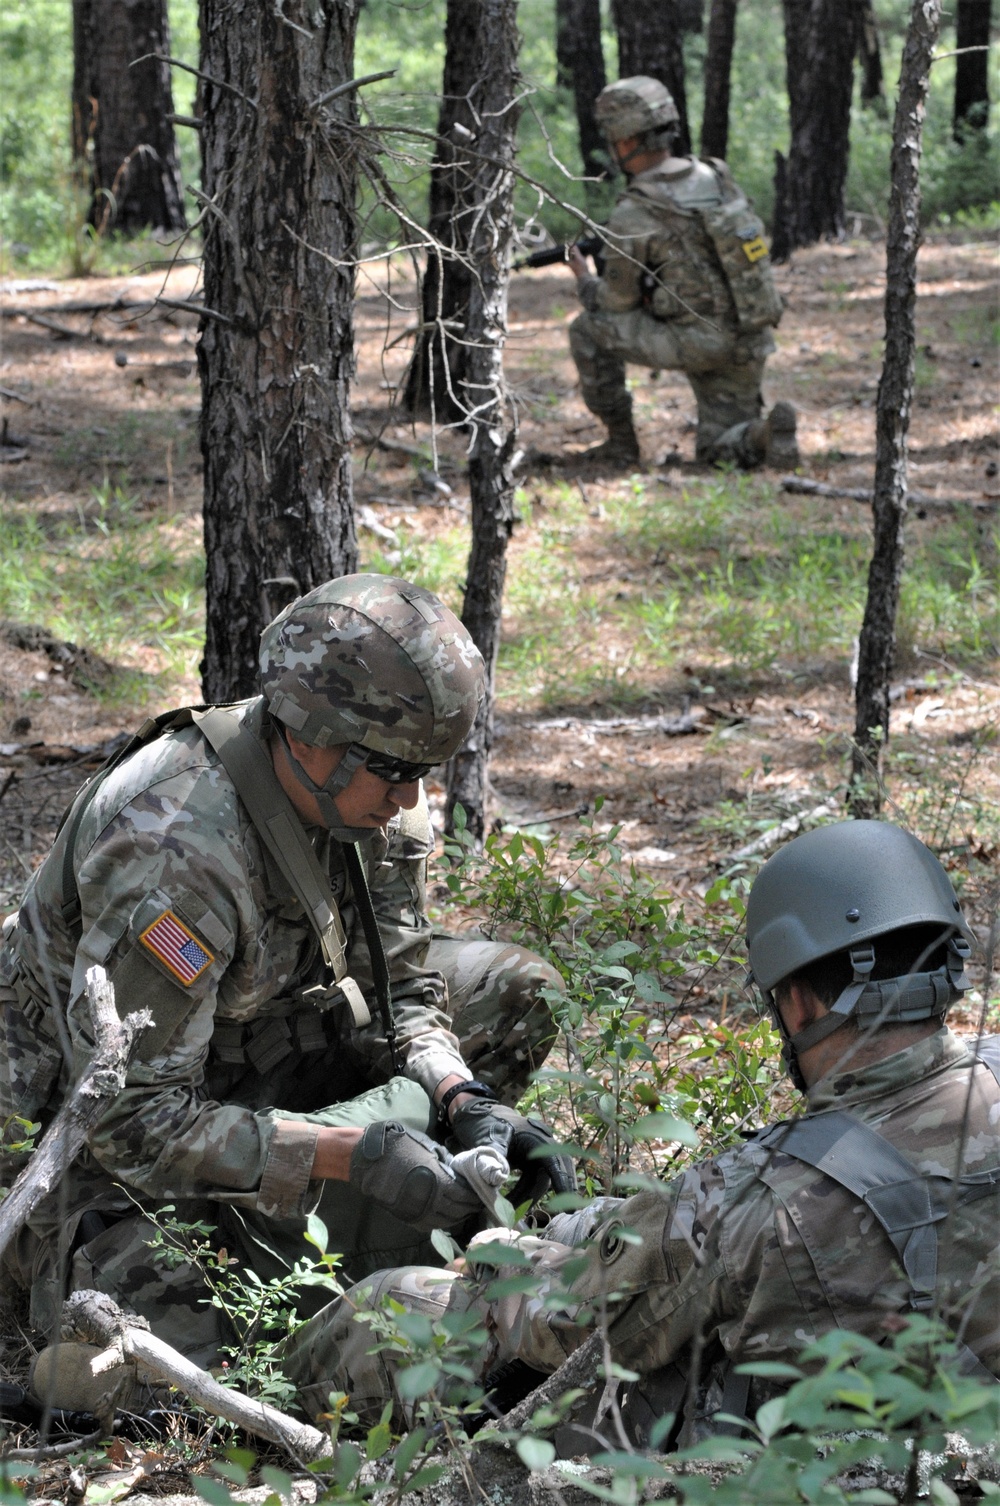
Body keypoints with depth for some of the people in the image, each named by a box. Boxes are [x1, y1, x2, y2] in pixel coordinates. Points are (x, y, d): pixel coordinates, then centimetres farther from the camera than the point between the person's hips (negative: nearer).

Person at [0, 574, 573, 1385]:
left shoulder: (372, 792, -13)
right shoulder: (171, 852, -37)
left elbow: (399, 984, -1)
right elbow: (129, 1122, -34)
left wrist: (465, 1100, -21)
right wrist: (347, 1152, -37)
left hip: (241, 1042, 7)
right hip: (91, 1102, -7)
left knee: (517, 992, -2)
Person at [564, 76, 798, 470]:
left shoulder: (632, 216, -14)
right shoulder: (718, 178, 6)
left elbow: (617, 304, -3)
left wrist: (584, 280, 20)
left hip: (694, 343, -7)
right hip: (748, 345, 7)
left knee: (587, 331, 12)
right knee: (718, 451, 19)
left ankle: (621, 441, 15)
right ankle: (766, 433, -12)